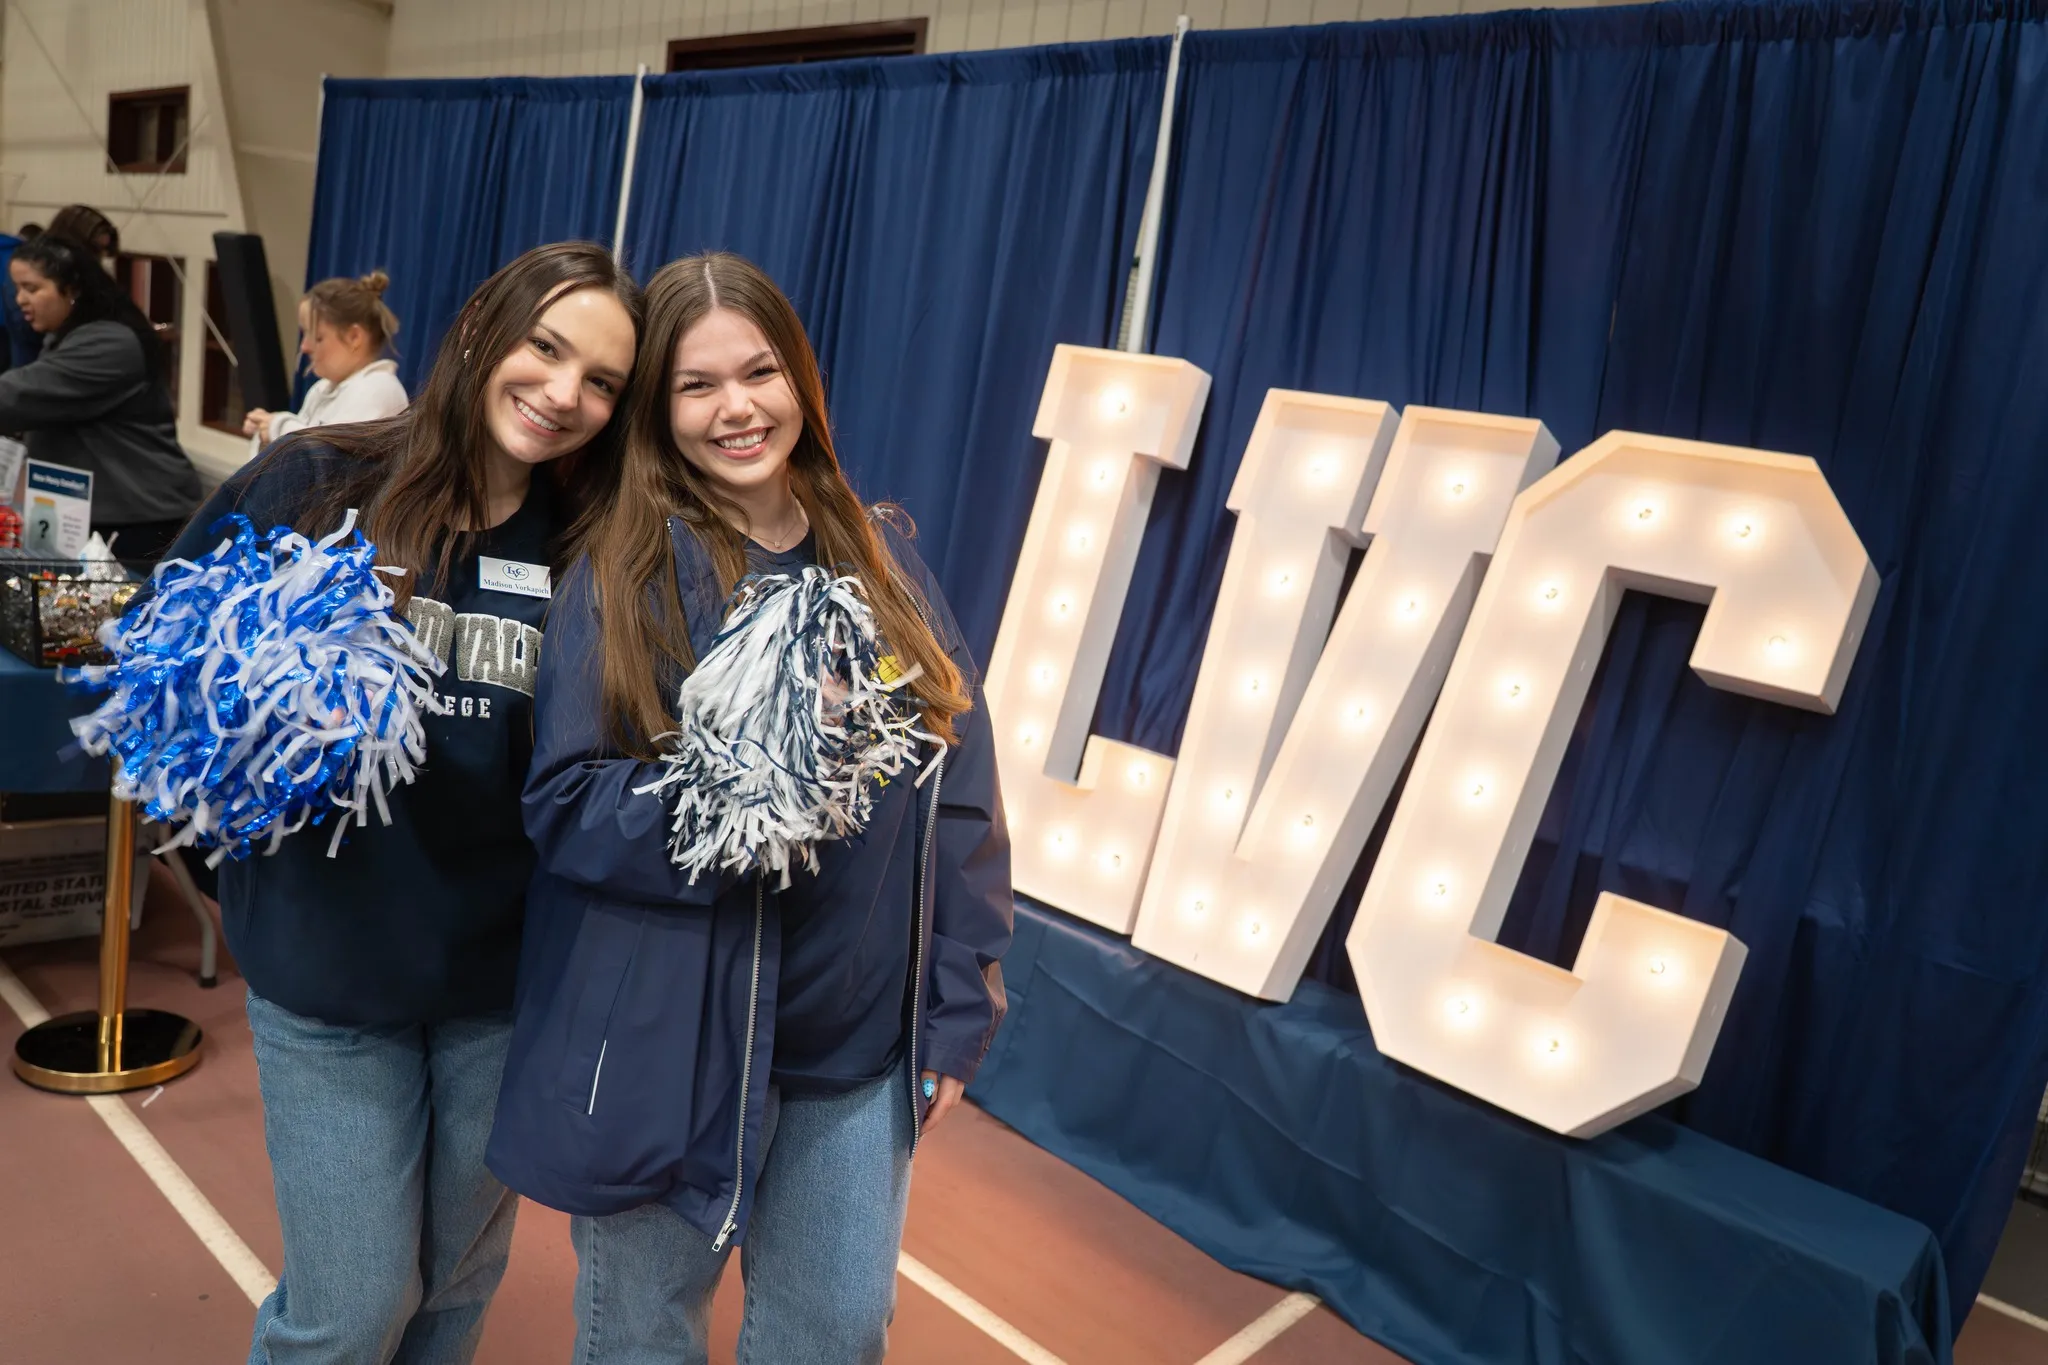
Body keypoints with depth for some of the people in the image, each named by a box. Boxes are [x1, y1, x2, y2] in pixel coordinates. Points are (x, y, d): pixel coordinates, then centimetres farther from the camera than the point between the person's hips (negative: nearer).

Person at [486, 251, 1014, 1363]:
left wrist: (957, 1010, 1)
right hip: (669, 1047, -3)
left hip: (859, 1045, 3)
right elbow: (564, 803, -11)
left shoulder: (879, 559, 1)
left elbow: (961, 790, 3)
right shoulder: (625, 572, -9)